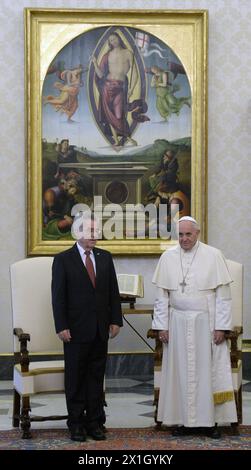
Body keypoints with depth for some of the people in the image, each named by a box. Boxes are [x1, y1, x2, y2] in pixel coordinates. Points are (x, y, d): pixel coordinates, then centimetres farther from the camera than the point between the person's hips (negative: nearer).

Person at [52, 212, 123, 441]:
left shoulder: (105, 257, 9)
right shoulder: (63, 259, -3)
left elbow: (113, 292, 10)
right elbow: (58, 296, -6)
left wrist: (116, 320, 3)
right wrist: (62, 327, -11)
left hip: (101, 329, 4)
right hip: (76, 330, -3)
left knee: (97, 376, 7)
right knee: (75, 377, 4)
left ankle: (95, 421, 14)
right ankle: (76, 423, 12)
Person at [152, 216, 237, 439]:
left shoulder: (213, 256, -2)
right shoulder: (168, 257, 4)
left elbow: (223, 294, -3)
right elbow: (162, 295, 6)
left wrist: (221, 326, -8)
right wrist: (162, 326, 0)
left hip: (206, 323, -2)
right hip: (178, 324, 2)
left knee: (208, 371, 2)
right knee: (180, 372, 4)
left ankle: (210, 420, 11)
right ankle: (185, 420, 12)